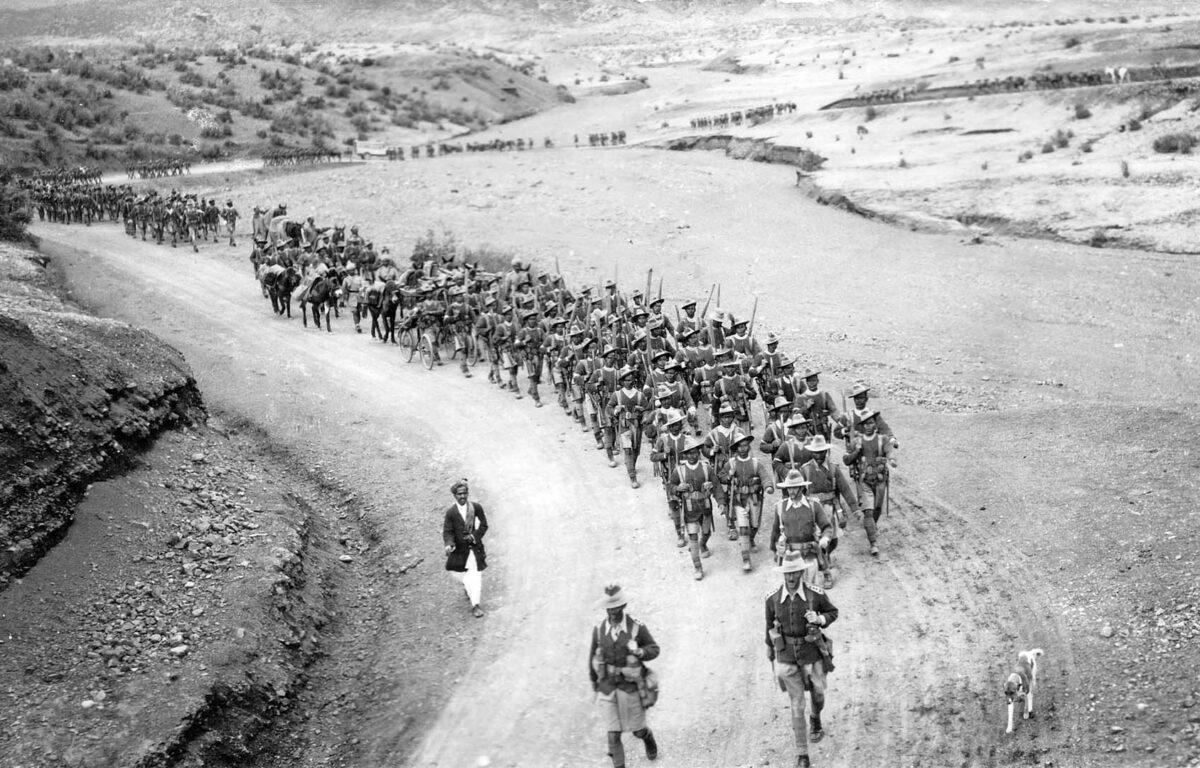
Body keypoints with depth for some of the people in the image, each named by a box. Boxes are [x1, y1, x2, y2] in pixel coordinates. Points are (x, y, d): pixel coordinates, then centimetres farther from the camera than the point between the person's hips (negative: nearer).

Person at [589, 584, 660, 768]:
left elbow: (654, 649, -5)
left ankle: (648, 738, 54)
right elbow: (593, 656, 5)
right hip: (607, 688, 1)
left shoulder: (637, 627, -18)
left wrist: (639, 651, -30)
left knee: (637, 730, 17)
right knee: (613, 736, 0)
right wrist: (593, 683, 17)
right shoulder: (599, 629, -11)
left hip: (631, 687, -1)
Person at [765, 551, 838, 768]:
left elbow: (833, 613, 0)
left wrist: (819, 619, -25)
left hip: (812, 652, 0)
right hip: (786, 656, 0)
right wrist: (772, 660, 12)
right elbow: (770, 629, 2)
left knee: (818, 695, 20)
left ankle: (815, 718, 58)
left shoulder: (816, 594, -18)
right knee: (797, 706, 4)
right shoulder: (773, 599, -13)